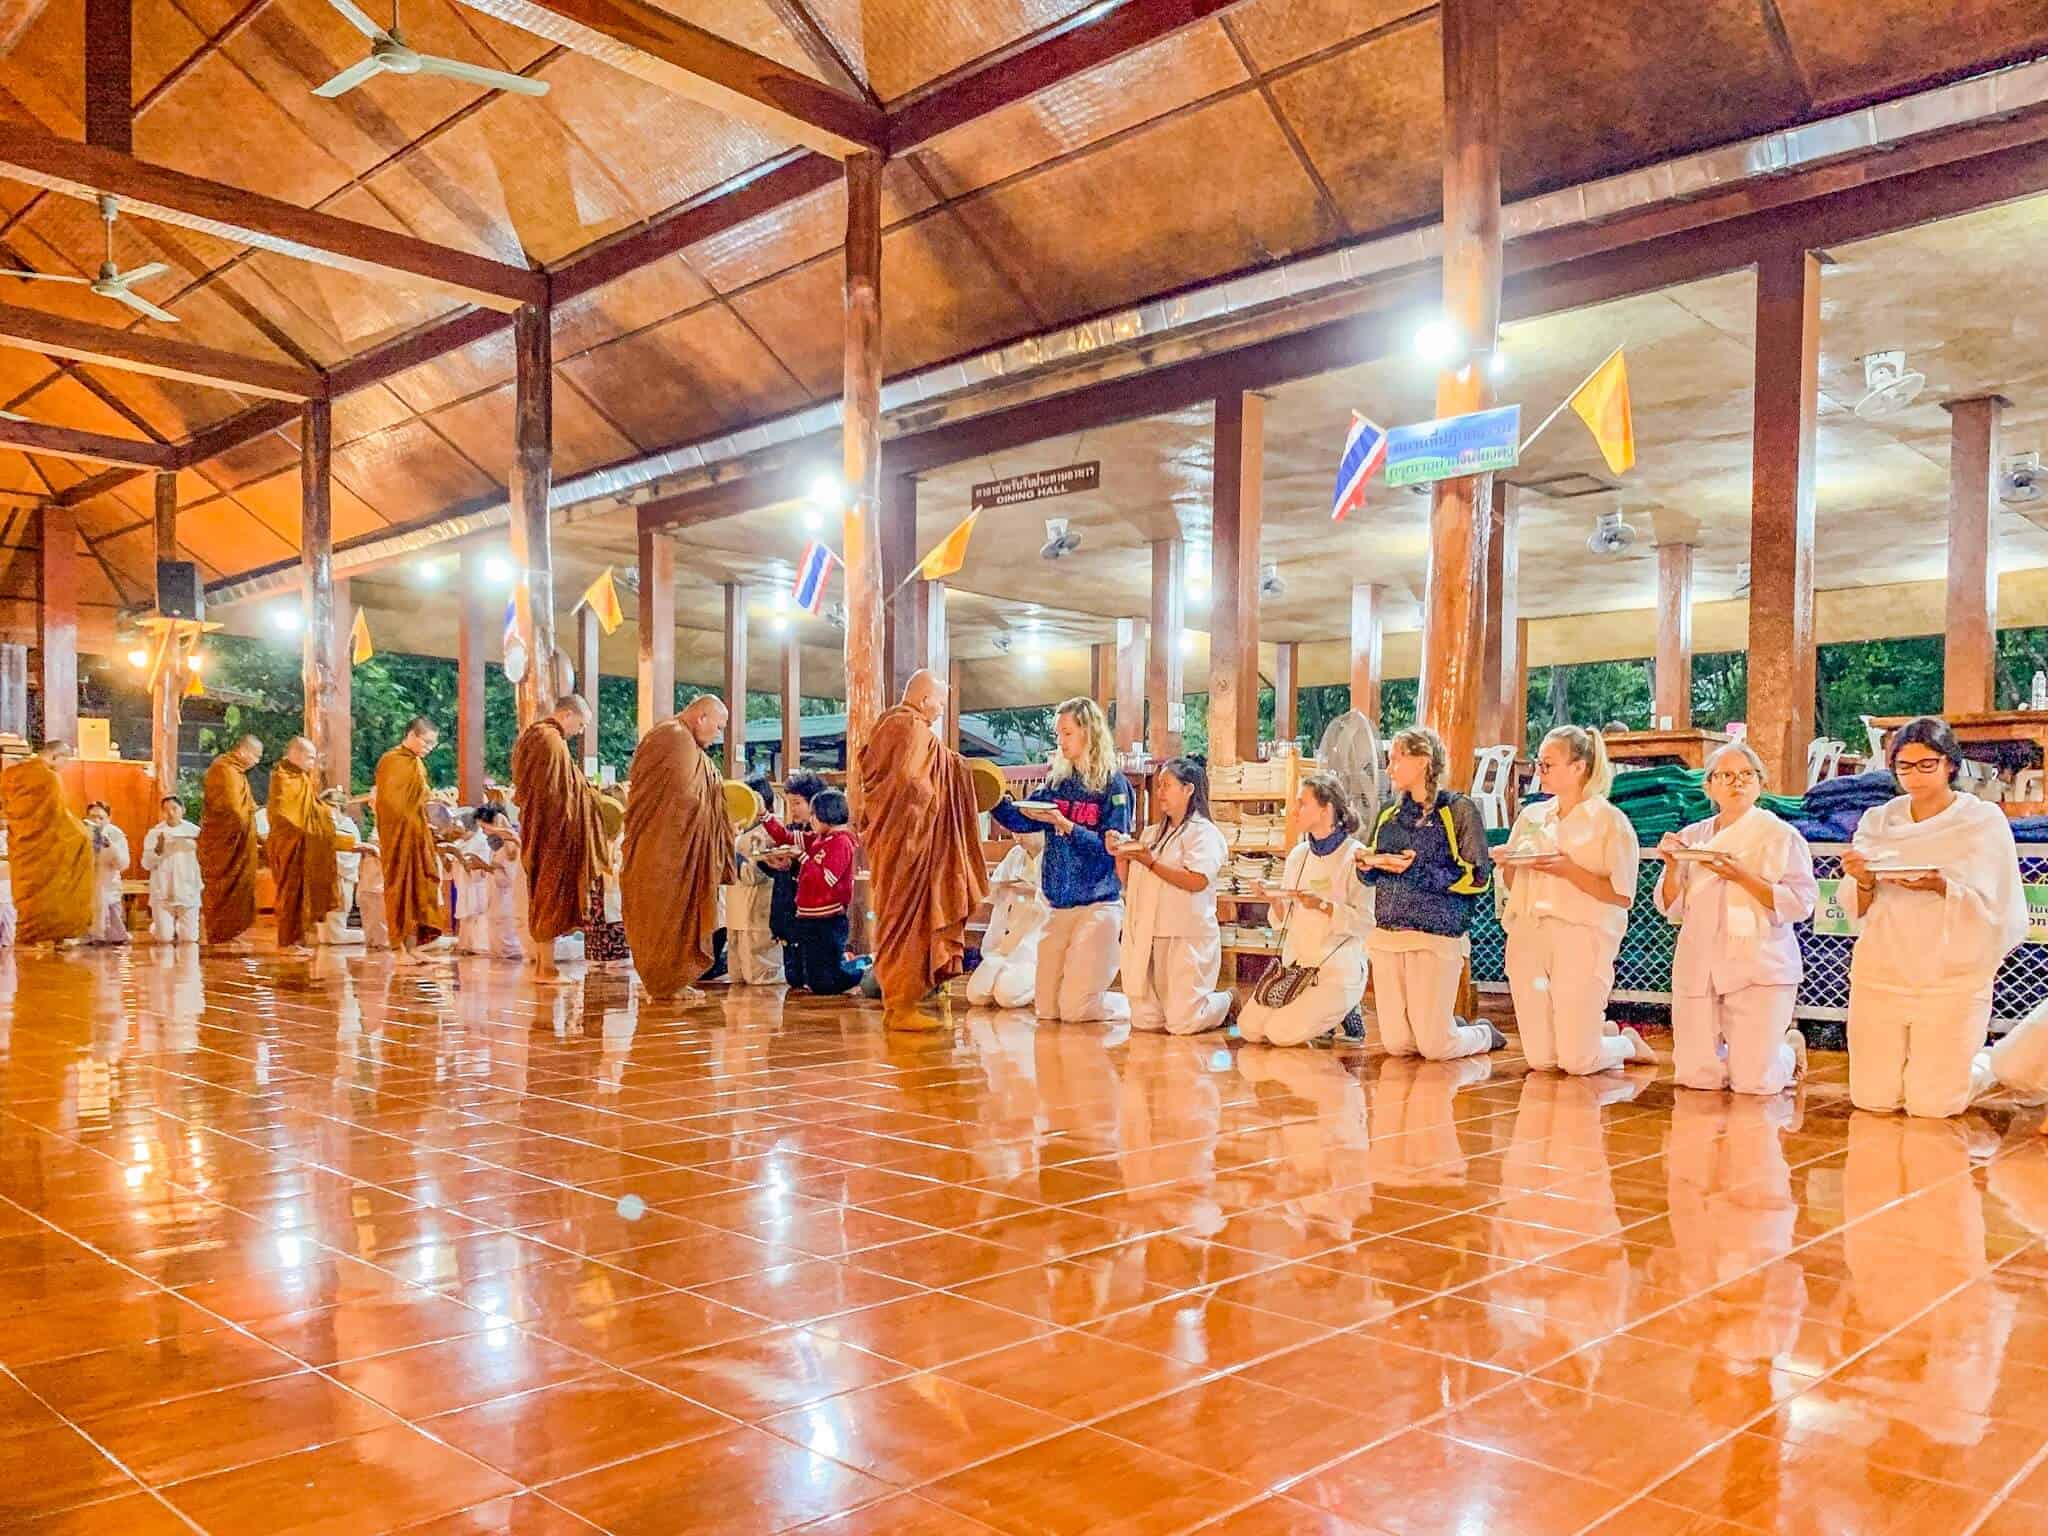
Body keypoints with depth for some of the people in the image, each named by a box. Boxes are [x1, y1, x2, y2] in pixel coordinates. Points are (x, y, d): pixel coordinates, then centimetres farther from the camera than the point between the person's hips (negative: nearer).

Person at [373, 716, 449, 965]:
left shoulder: (418, 765, 14)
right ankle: (401, 950, 1)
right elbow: (389, 802, -14)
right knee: (400, 890, -3)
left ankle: (413, 947, 10)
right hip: (399, 837, -7)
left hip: (419, 837, 7)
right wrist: (412, 824, -13)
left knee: (419, 891, 6)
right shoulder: (391, 761, -10)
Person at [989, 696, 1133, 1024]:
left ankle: (1136, 1007, 18)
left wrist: (1065, 825, -23)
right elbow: (1022, 821, 2)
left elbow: (1113, 847, -14)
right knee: (1047, 1010, 7)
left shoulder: (1114, 785, -7)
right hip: (1057, 904, 6)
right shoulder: (1058, 782, 9)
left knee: (1074, 1010, -7)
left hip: (1097, 905, -6)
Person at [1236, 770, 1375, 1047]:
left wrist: (1323, 905, -27)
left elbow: (1366, 921, -17)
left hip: (1337, 972, -6)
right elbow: (1286, 920, 11)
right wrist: (1273, 899, -8)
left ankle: (1341, 1014, 10)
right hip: (1295, 965, 7)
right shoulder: (1297, 855, 8)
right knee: (1249, 1028, -4)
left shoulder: (1354, 855, -12)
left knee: (1281, 1033, -17)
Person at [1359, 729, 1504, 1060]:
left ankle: (1485, 1034, 27)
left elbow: (1478, 877, -9)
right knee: (1396, 1044, 5)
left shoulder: (1459, 810, -3)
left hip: (1437, 937, -6)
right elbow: (1371, 875, 21)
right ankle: (1450, 1025, 34)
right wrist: (1369, 864, -2)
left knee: (1435, 1047, -4)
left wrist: (1417, 870, -14)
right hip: (1387, 936, 6)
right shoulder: (1390, 814, 14)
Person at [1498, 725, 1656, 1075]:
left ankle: (1627, 1043, 27)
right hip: (1528, 939, 5)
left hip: (1580, 940, -5)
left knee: (1576, 1063, -5)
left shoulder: (1610, 821, -4)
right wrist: (1506, 865, -4)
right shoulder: (1532, 816, 12)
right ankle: (1601, 1033, 34)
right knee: (1540, 1060, 5)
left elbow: (1622, 897, -10)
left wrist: (1568, 870, -19)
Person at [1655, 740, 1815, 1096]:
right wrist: (1672, 866, -8)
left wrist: (1743, 877, -19)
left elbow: (1801, 904, -10)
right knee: (1697, 1077, 1)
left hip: (1760, 967, -3)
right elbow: (1672, 909, 9)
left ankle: (1789, 1047, 26)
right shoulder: (1692, 836, 10)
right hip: (1700, 968, 4)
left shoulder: (1782, 836, 0)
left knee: (1753, 1084, -7)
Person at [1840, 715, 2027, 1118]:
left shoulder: (1985, 821, -4)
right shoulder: (1878, 821, 4)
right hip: (1880, 974, 3)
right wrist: (1864, 882, -17)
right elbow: (1856, 909, 5)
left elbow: (2000, 914, -9)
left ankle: (1990, 1063, 28)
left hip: (1952, 977, -3)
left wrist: (1942, 887, -25)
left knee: (1932, 1105, -3)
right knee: (1872, 1099, 3)